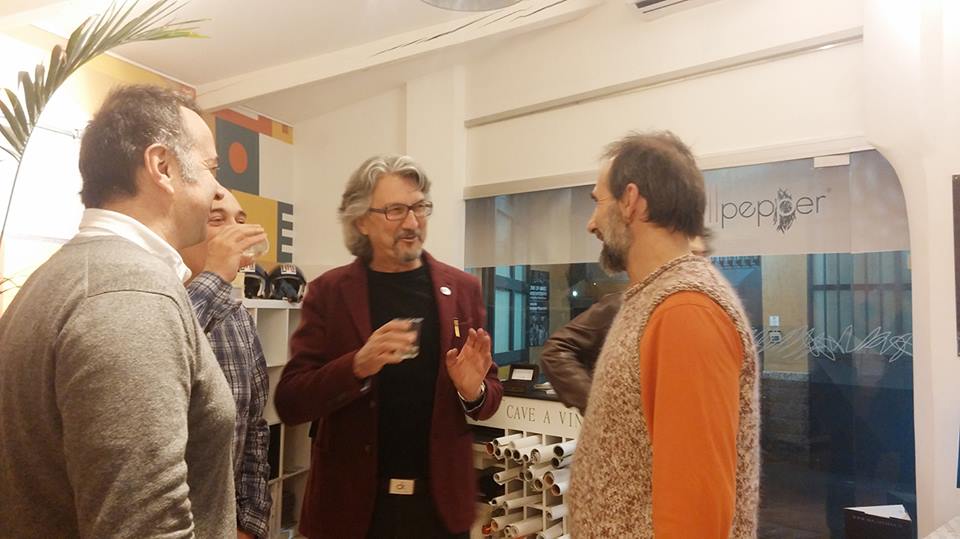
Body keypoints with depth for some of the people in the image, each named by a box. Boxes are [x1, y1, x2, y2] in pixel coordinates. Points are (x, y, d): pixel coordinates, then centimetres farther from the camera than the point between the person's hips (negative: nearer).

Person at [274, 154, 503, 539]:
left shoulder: (461, 288, -1)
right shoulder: (329, 291, -6)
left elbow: (490, 394, 6)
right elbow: (290, 402, -9)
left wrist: (474, 390, -17)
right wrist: (357, 365, -26)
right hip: (352, 500, -1)